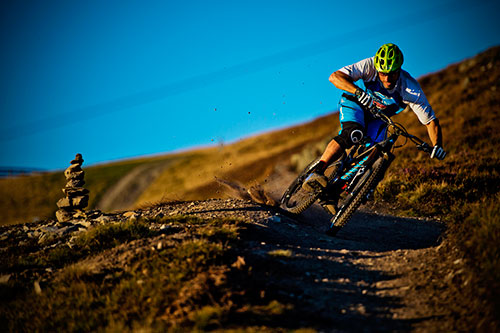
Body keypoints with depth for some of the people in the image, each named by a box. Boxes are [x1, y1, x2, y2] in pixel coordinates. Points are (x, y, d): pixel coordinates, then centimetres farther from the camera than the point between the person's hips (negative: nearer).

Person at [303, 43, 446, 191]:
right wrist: (358, 91, -55)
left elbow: (431, 120, -23)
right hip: (356, 103, -3)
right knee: (353, 134, -33)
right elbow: (335, 77, -39)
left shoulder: (412, 90, -29)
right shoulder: (370, 65, -32)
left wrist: (437, 146, -40)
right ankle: (316, 173, -36)